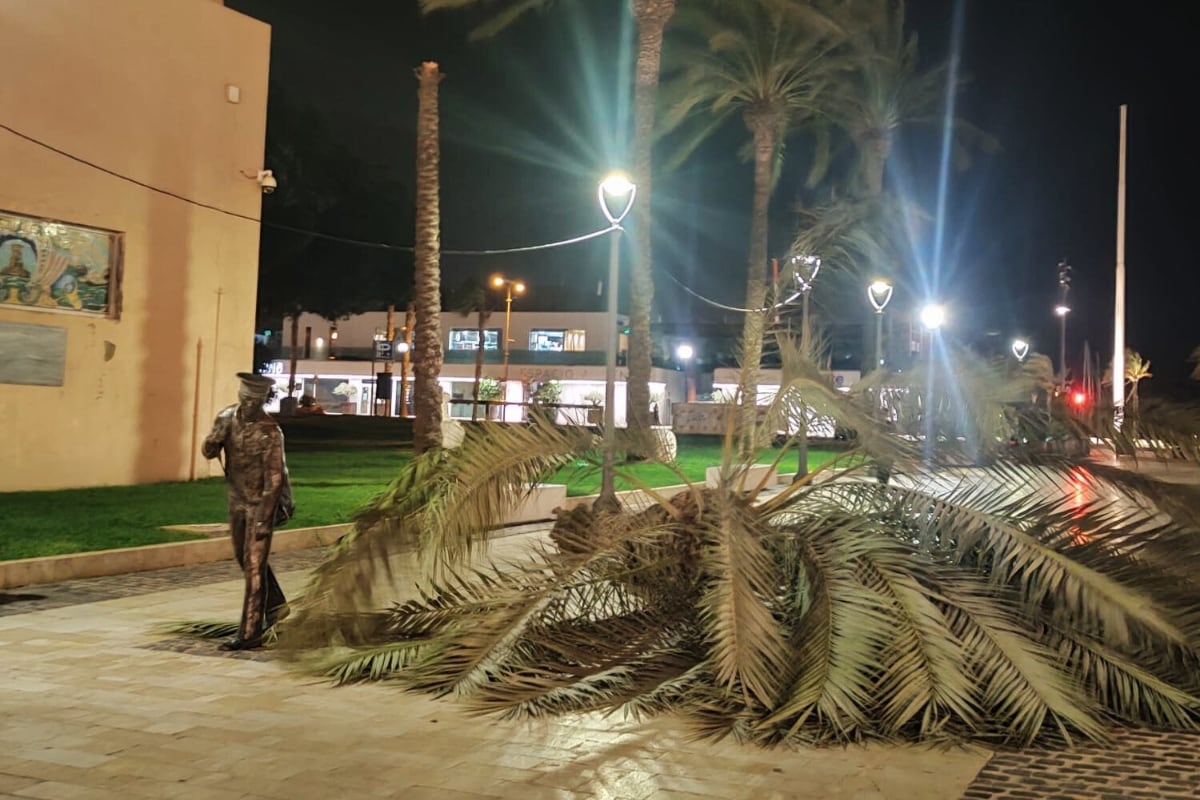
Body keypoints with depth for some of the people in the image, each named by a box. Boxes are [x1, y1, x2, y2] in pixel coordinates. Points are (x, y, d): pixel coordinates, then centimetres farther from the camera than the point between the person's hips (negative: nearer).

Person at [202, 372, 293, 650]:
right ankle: (275, 605, 38)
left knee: (254, 566, -6)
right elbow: (209, 452, -4)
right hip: (236, 500, 7)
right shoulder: (227, 417, -2)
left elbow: (274, 478, -19)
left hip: (260, 504, -7)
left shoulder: (270, 432, -20)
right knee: (244, 558, 19)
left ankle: (250, 633, -1)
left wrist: (264, 518, -21)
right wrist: (219, 433, -25)